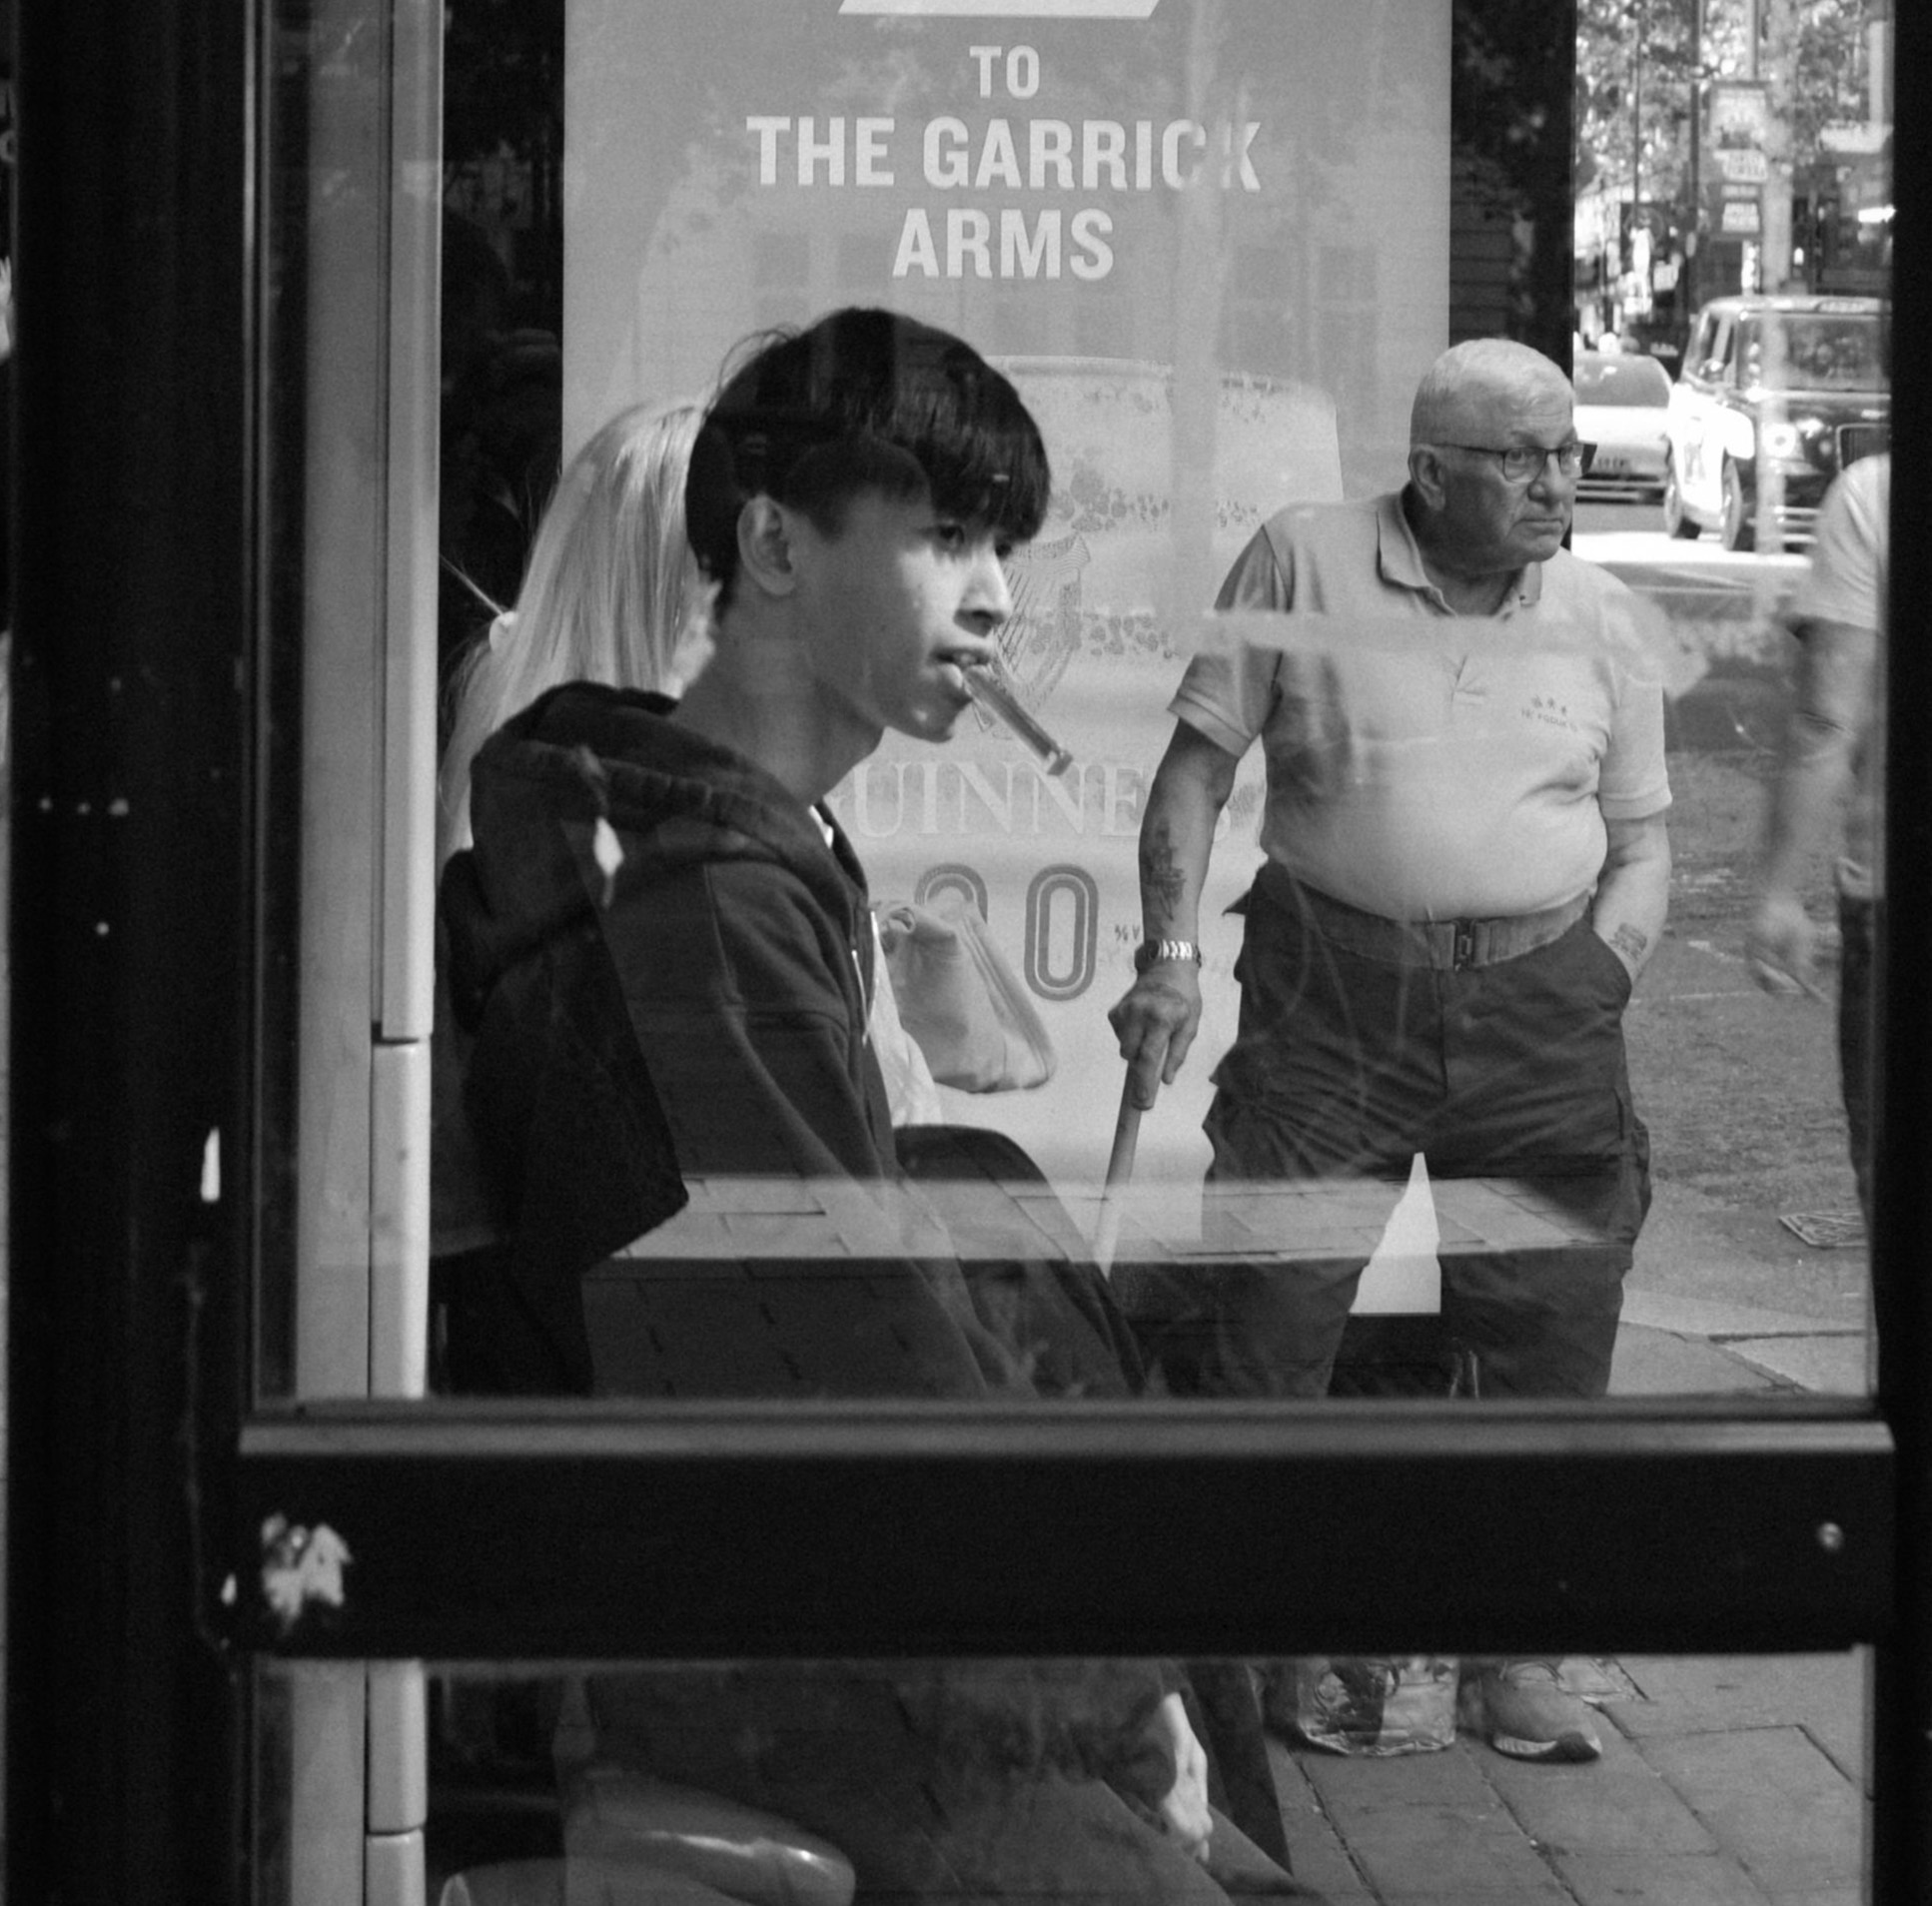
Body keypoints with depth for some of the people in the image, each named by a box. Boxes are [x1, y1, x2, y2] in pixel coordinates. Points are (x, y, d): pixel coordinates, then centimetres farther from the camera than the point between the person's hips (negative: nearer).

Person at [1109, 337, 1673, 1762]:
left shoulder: (1600, 617, 9)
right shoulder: (1305, 561, 1)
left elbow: (1643, 840, 15)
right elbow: (1197, 762, 2)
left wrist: (1596, 984, -2)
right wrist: (1172, 954, -9)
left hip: (1543, 1005, 3)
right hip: (1333, 992, -2)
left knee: (1555, 1336, 4)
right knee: (1259, 1316, -7)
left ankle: (1513, 1652, 19)